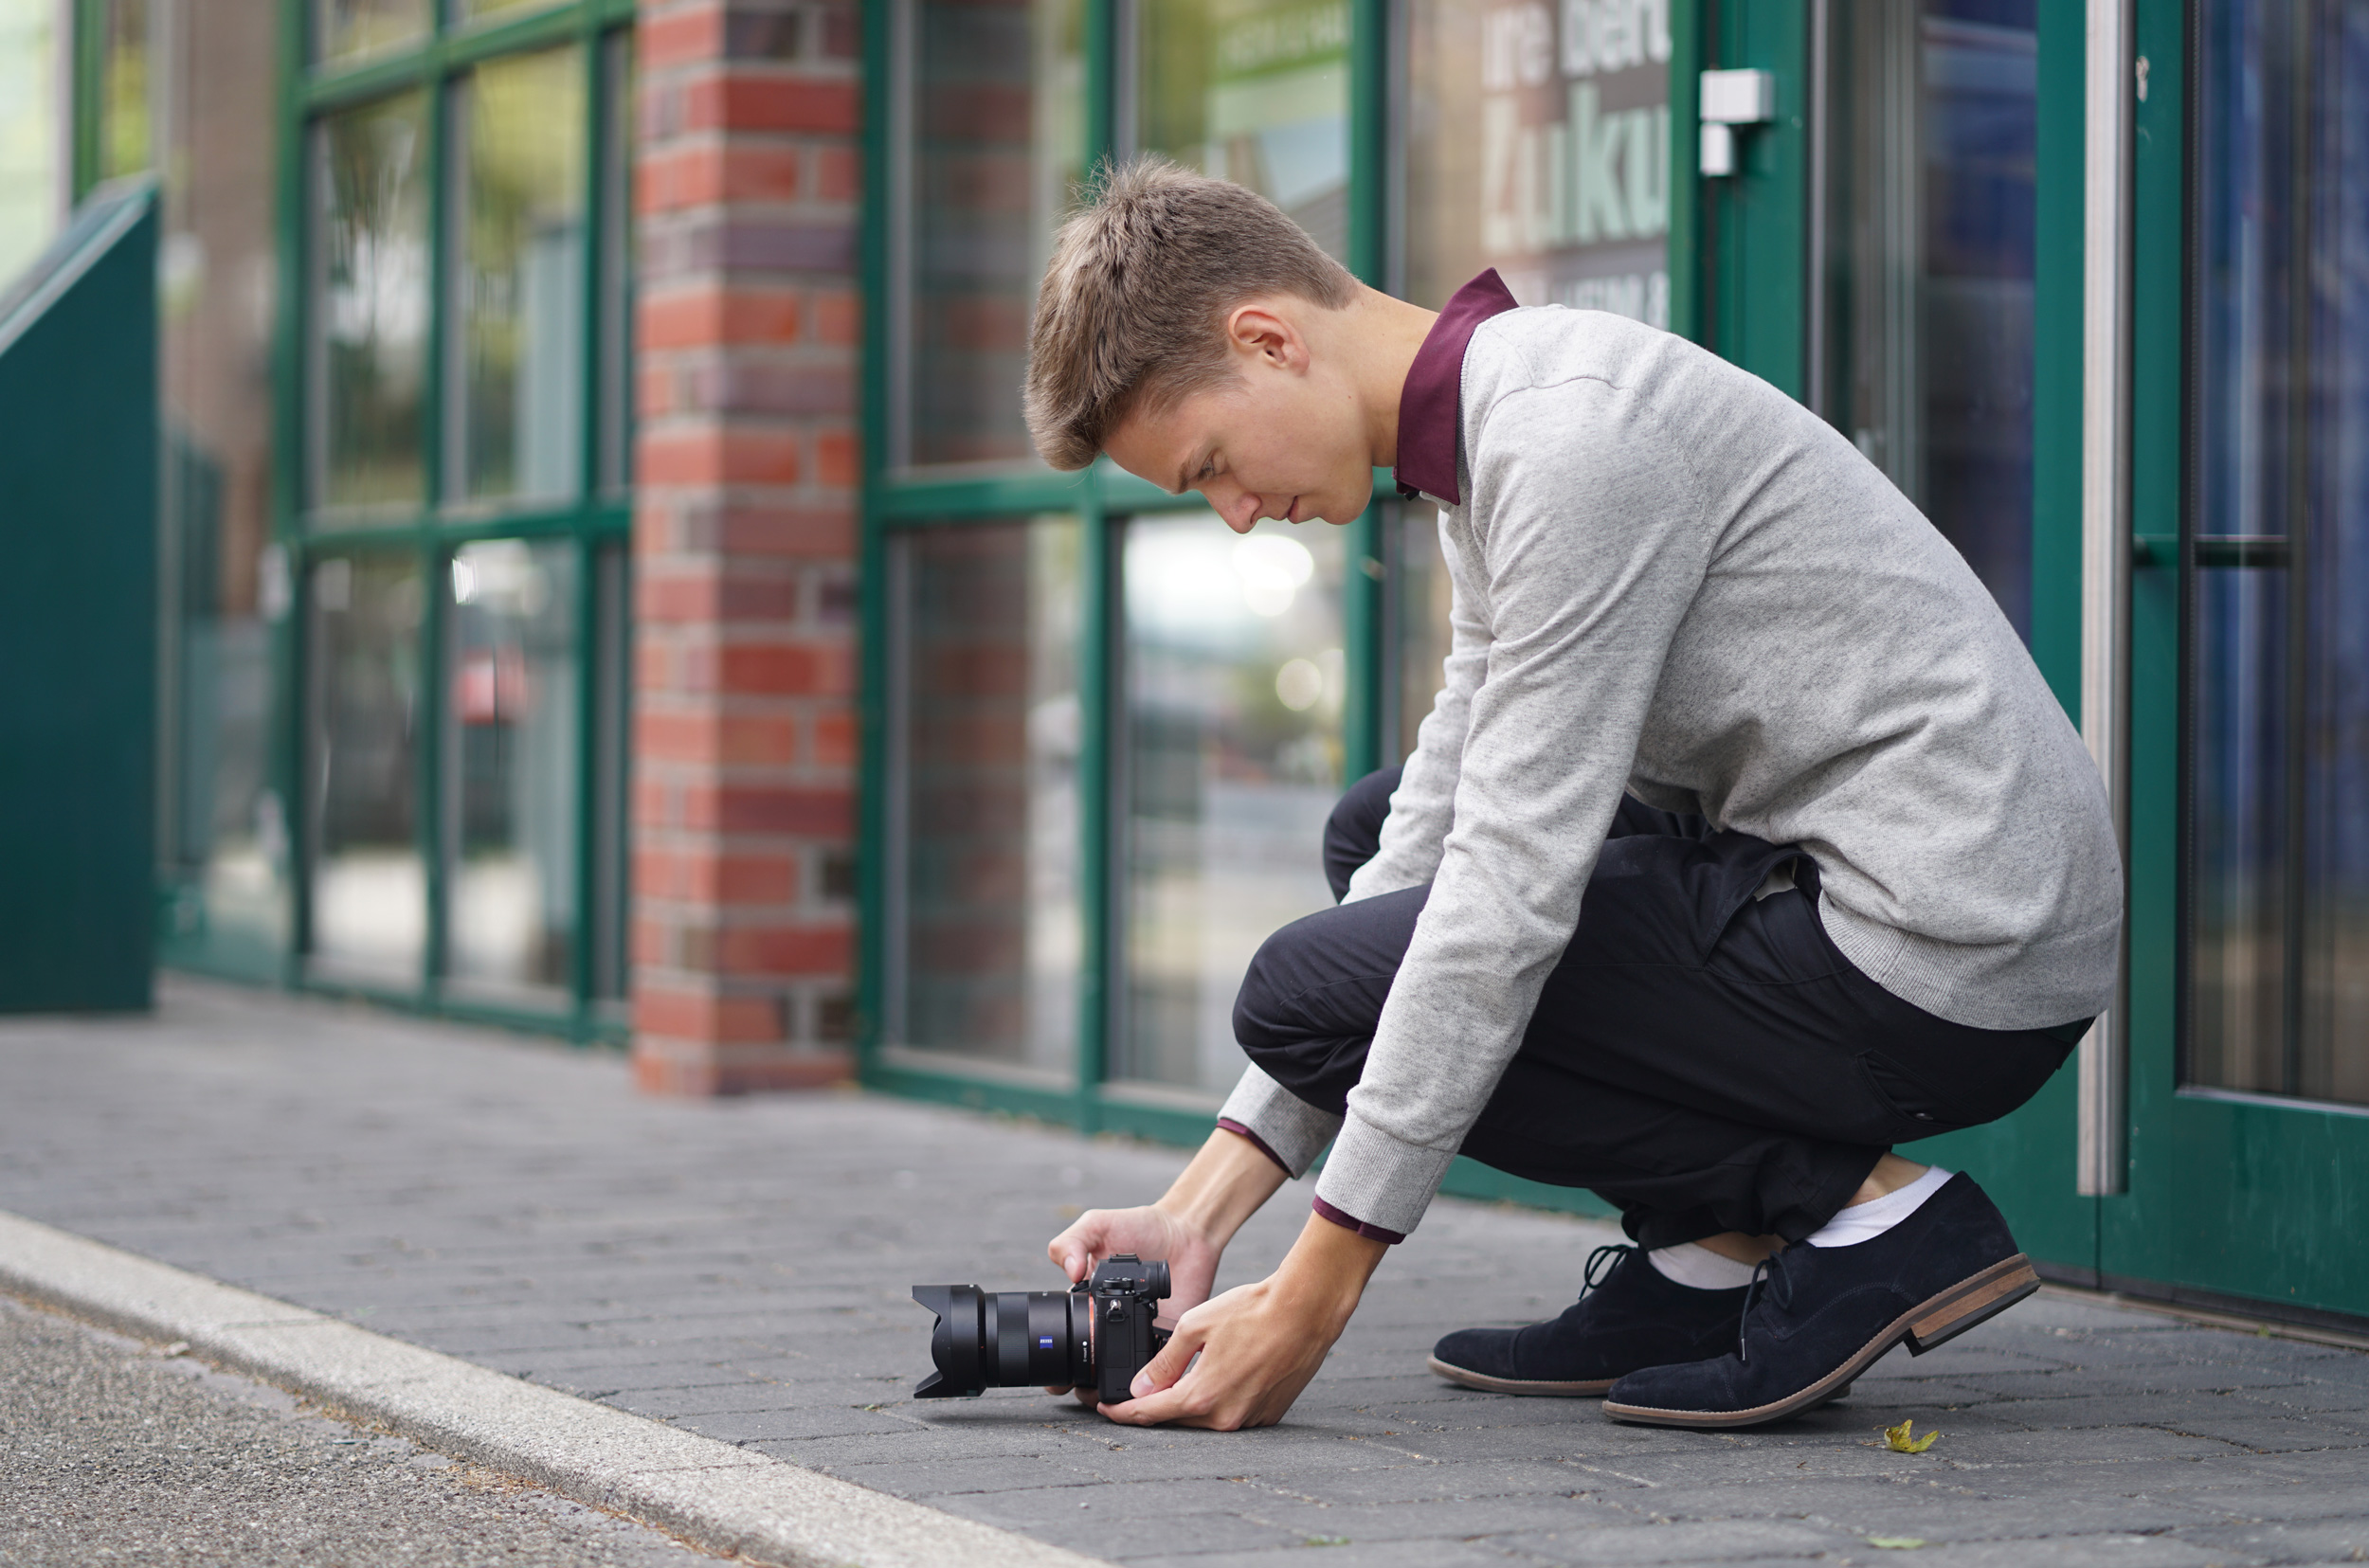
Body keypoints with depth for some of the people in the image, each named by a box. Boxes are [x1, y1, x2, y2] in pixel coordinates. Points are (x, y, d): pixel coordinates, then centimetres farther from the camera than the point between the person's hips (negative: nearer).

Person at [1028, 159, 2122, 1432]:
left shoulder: (1571, 439, -19)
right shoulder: (1486, 443, 13)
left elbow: (1511, 890, -21)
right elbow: (1443, 836, 13)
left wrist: (1312, 1296, -16)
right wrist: (1202, 1210, 7)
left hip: (1951, 960, -10)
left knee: (1309, 991, -6)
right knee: (1378, 833, 20)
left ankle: (1864, 1219, -7)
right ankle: (1708, 1267, 10)